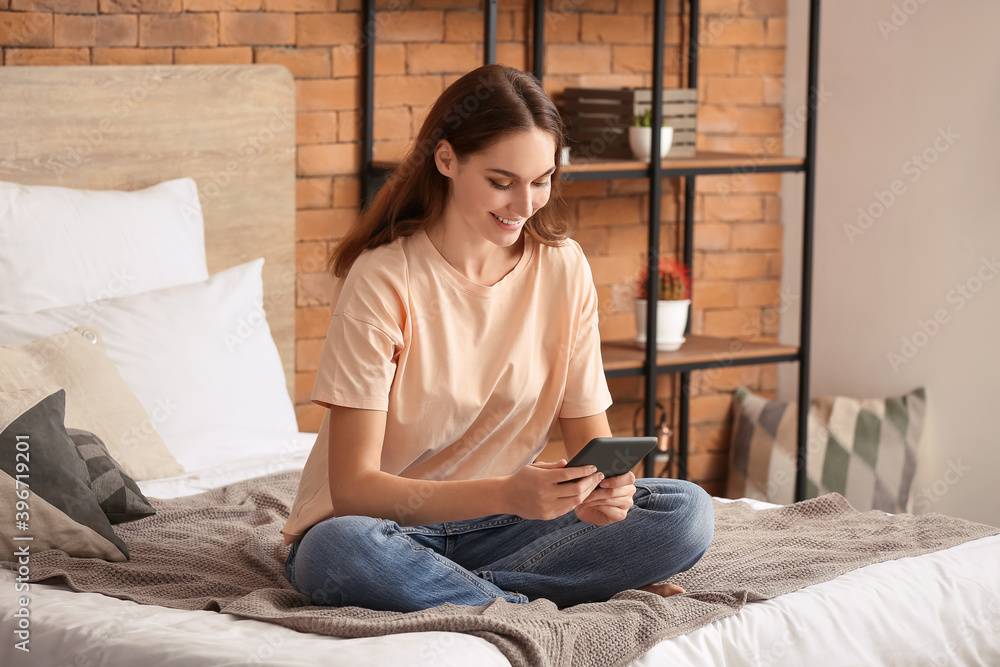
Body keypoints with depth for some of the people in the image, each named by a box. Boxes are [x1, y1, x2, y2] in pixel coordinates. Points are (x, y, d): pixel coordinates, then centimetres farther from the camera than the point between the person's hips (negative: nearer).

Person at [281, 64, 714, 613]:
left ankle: (457, 594, -20)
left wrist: (604, 487, -24)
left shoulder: (563, 268, -1)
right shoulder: (382, 279, -16)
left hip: (495, 526, 4)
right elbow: (353, 486, -20)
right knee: (335, 552, -39)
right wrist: (506, 494, -35)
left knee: (687, 512, -17)